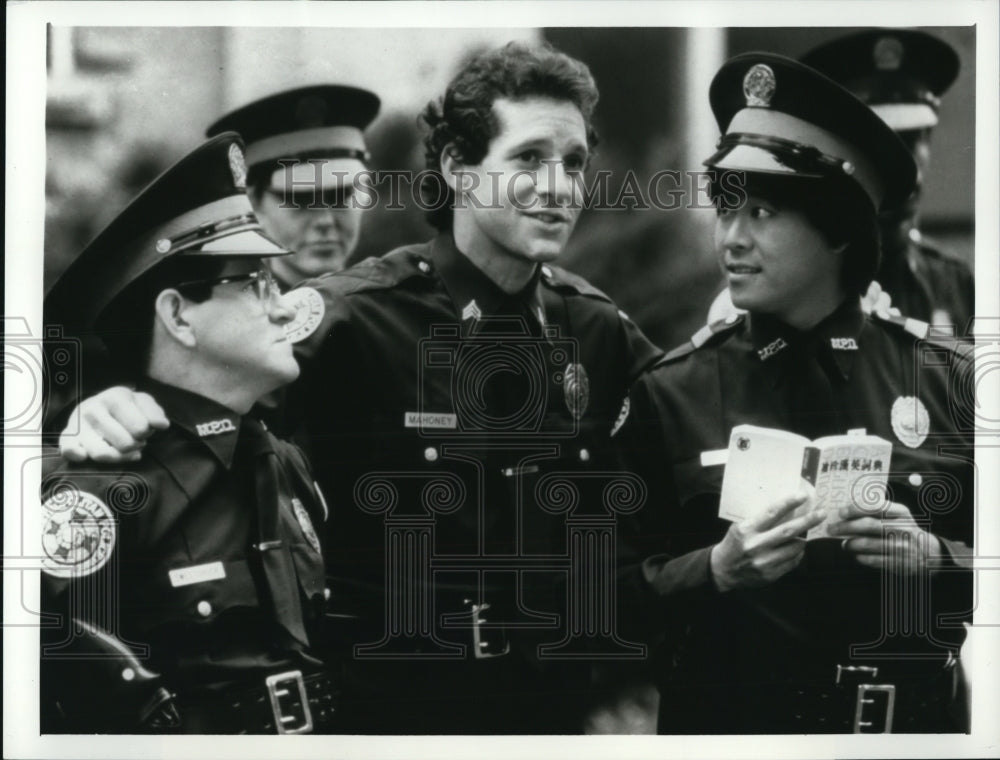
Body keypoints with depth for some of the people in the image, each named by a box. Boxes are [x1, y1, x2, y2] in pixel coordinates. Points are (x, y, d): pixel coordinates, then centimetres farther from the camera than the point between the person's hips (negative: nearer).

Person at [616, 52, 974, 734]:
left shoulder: (947, 382, -5)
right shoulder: (669, 393, -6)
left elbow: (978, 560, 1)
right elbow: (619, 592, -5)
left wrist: (932, 557, -17)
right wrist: (720, 568, -21)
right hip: (723, 722, -1)